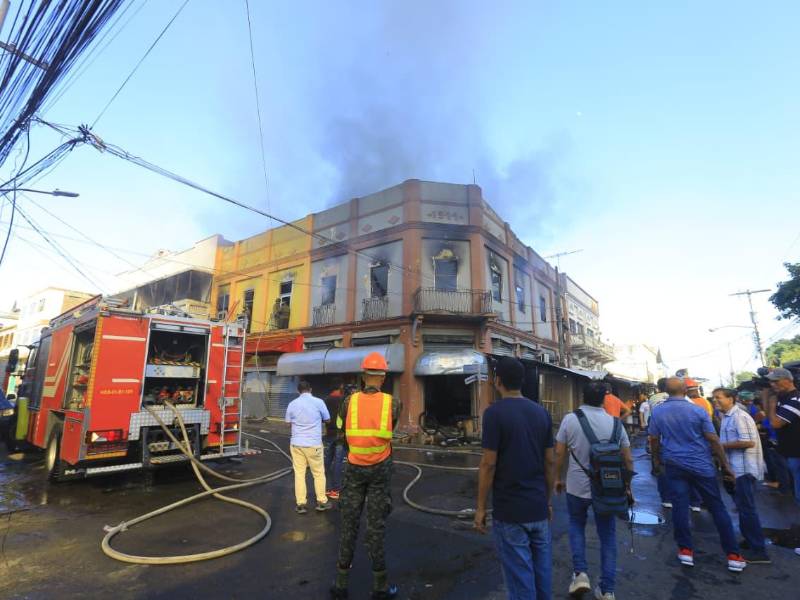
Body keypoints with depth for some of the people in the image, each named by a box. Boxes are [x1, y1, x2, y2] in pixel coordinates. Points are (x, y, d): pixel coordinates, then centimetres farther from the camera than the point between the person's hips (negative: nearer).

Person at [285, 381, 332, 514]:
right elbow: (327, 420, 3)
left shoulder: (292, 404, 0)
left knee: (299, 473, 9)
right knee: (318, 473, 11)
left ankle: (301, 504, 11)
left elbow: (288, 422, 13)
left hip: (296, 443, 2)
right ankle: (321, 502, 19)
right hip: (314, 444, -2)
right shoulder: (318, 402, -9)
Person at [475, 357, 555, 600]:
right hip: (539, 508, 6)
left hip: (510, 510, -5)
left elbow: (489, 463, -15)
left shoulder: (495, 412, -15)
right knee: (542, 569, 18)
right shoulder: (542, 413, 2)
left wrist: (481, 507, -6)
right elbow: (550, 461, 7)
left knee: (520, 575, 5)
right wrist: (548, 500, 17)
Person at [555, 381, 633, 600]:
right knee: (608, 536, 16)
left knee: (576, 526, 23)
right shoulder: (615, 423, -4)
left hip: (577, 486, -1)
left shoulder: (570, 419, -11)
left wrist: (558, 478, 9)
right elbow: (628, 460, 1)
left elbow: (559, 454, -6)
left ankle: (580, 573, 13)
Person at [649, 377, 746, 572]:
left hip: (674, 465, 1)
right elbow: (713, 440, -7)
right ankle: (733, 555, 15)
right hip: (701, 465, -1)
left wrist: (656, 460, 18)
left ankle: (685, 550, 12)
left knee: (680, 507, 6)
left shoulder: (657, 412, -4)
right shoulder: (698, 410, -10)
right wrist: (726, 465, 3)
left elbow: (654, 439, 3)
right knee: (717, 508, 9)